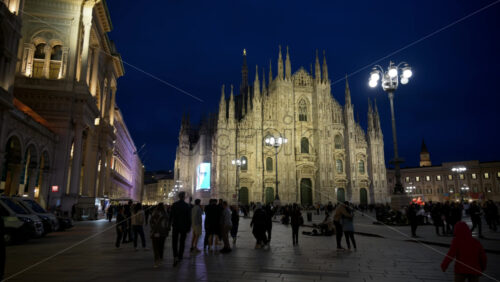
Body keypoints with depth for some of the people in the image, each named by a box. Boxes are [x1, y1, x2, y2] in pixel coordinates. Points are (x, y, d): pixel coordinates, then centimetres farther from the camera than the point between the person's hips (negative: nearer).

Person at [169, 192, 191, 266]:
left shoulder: (174, 205, -5)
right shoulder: (187, 206, -7)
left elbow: (171, 215, -3)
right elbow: (189, 218, -4)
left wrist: (169, 224, 6)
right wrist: (189, 227, 5)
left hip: (175, 226, 0)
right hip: (184, 226, 0)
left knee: (174, 242, 5)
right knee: (182, 242, 14)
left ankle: (175, 256, -12)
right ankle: (180, 257, 20)